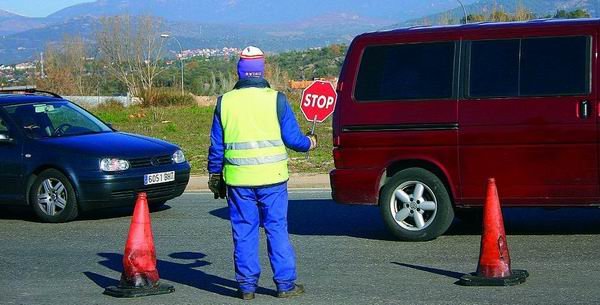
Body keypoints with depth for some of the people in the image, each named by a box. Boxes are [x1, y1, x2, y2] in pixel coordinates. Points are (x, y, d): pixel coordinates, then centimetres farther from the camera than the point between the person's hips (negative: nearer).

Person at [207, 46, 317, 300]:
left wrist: (215, 177, 17)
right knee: (277, 229, 5)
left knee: (244, 232, 8)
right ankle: (285, 284, 7)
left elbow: (216, 146, 7)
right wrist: (309, 143, 20)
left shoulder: (225, 102, 3)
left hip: (238, 179, 2)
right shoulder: (275, 99, -4)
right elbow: (292, 138, -1)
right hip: (271, 177, -1)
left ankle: (246, 284, 11)